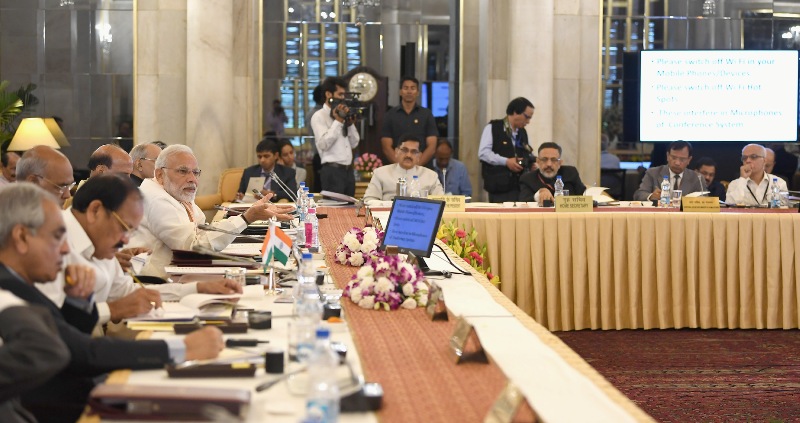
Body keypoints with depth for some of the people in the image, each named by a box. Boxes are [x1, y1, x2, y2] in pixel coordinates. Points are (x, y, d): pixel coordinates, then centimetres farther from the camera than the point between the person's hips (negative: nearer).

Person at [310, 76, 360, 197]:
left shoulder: (342, 114, 16)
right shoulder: (319, 116, -4)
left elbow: (354, 143, 16)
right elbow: (324, 144, -18)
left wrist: (350, 123, 2)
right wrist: (338, 121, -13)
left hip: (348, 170, 7)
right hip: (332, 171, -7)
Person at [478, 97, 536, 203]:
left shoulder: (523, 133, 20)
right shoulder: (492, 128, -1)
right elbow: (483, 153, -11)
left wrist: (530, 164, 6)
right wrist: (506, 161, -18)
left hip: (521, 186, 6)